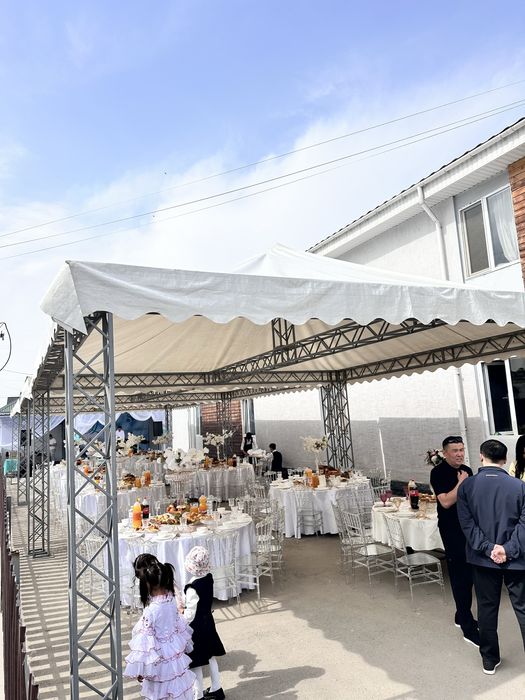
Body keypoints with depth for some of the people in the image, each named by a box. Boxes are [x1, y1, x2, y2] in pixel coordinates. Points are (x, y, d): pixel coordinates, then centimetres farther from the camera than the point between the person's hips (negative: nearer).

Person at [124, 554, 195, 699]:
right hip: (176, 653, 6)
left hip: (160, 660, -6)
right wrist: (184, 645, 19)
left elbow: (146, 643, -22)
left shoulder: (151, 610, -31)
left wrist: (139, 669, -8)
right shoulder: (170, 596, -11)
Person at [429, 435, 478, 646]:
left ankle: (462, 616, 28)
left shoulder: (467, 471, 8)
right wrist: (460, 483, -19)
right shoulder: (438, 472, -13)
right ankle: (468, 628, -1)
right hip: (451, 529, -7)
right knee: (460, 575, -5)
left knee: (468, 573, 14)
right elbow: (446, 502, -21)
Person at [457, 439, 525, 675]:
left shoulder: (466, 486, -7)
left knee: (487, 608, 14)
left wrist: (488, 548, -10)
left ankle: (490, 660, 26)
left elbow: (467, 523, -10)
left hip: (482, 558, 2)